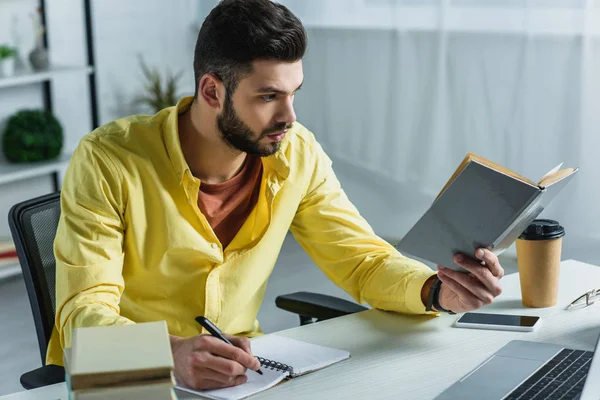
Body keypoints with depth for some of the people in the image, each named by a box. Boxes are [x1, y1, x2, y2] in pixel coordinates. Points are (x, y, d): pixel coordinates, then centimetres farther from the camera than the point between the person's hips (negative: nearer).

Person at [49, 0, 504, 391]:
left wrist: (438, 290, -20)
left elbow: (364, 261, 1)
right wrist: (173, 353, -42)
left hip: (237, 367, 3)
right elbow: (84, 313, -22)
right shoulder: (109, 162, -18)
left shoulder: (297, 155, -5)